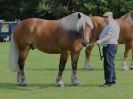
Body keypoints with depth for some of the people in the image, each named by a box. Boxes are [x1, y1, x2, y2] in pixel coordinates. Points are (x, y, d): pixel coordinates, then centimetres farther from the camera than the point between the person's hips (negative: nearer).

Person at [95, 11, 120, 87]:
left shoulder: (113, 25, -13)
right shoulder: (108, 25, 19)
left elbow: (110, 36, -25)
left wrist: (101, 40, -35)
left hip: (110, 46, -11)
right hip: (107, 46, 11)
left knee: (109, 64, -12)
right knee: (110, 64, 17)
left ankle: (109, 82, -12)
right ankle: (113, 80, 26)